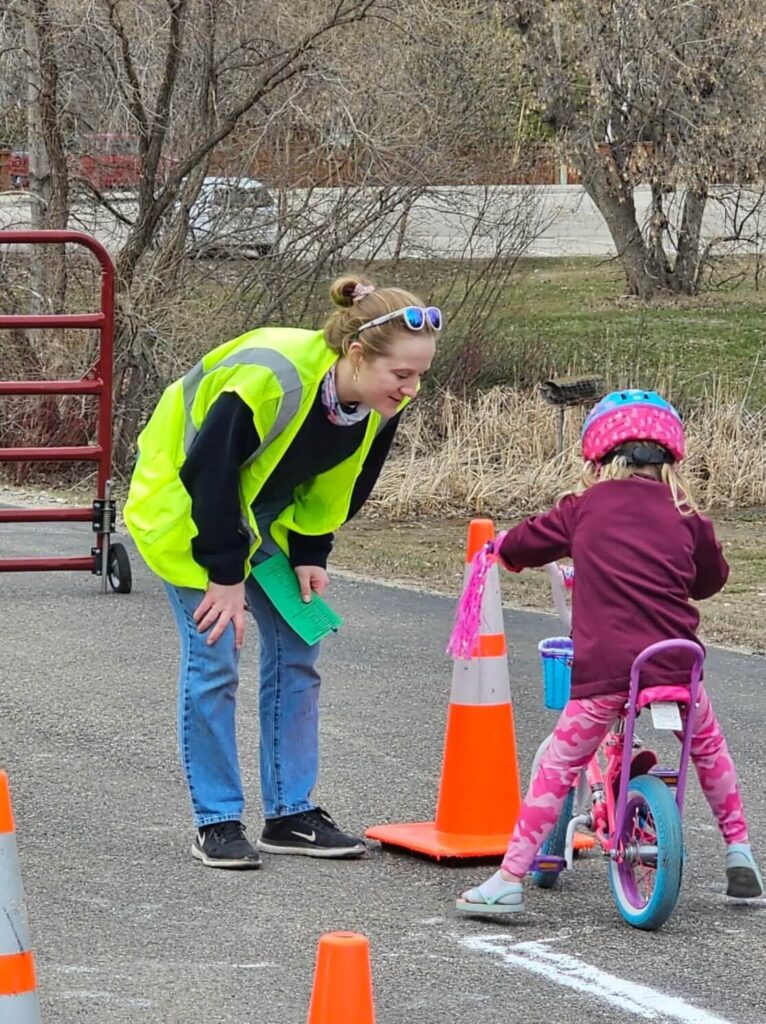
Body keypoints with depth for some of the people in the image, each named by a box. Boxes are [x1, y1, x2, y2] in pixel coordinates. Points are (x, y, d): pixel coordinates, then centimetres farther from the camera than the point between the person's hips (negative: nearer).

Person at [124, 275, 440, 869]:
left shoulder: (382, 404, -17)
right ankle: (217, 823, 0)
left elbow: (340, 487, 2)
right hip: (188, 503, -7)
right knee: (214, 658, -8)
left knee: (296, 653, 3)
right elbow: (208, 475, -28)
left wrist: (308, 555, -5)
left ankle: (291, 814, 11)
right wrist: (225, 574, -21)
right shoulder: (269, 379, -38)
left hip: (269, 514, 7)